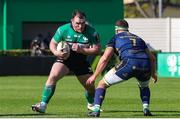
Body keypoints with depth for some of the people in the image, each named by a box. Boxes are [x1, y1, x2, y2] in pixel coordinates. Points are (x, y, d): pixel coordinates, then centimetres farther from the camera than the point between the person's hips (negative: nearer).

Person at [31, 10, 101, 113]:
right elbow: (53, 43, -3)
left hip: (82, 62, 2)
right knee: (53, 76, -27)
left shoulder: (92, 32, -16)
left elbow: (97, 49, -15)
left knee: (90, 87, 9)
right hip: (65, 59, -1)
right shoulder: (63, 30, -15)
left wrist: (81, 50, -28)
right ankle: (43, 105, -25)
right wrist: (56, 52, -25)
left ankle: (91, 105, 44)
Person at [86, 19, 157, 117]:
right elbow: (152, 58, 35)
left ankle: (96, 110, -1)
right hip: (145, 65, 4)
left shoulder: (115, 38, 20)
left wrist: (94, 76, 16)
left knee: (102, 84, 14)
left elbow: (105, 58, 9)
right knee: (144, 86, 38)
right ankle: (146, 108, 16)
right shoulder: (138, 38, 33)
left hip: (129, 63, -4)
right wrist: (153, 73, 52)